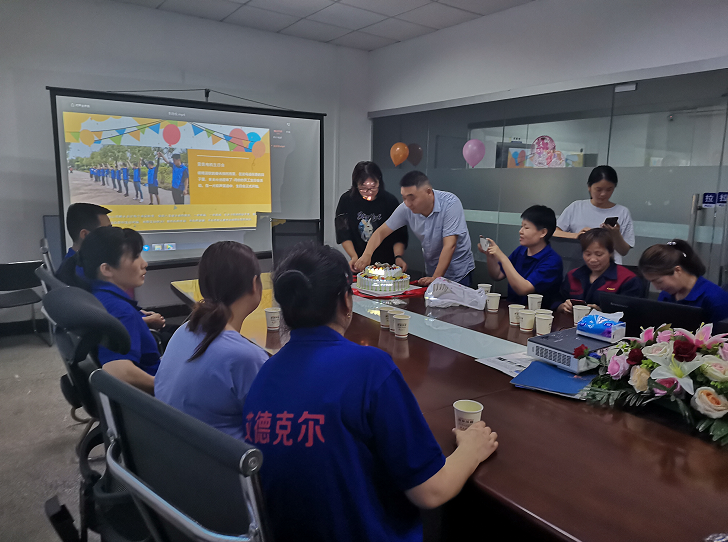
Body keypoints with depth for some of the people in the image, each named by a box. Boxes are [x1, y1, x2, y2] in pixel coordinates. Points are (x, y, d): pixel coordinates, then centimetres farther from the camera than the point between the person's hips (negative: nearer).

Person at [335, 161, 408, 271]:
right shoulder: (347, 200, -5)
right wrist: (354, 257, -16)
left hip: (387, 262, -1)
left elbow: (399, 236, -4)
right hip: (360, 262, 1)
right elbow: (344, 235, -3)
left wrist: (398, 257, -20)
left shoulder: (390, 201, -6)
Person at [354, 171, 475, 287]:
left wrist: (435, 278, -34)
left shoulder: (450, 203, -24)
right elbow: (381, 232, -5)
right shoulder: (406, 208, -12)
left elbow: (449, 246, -29)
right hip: (431, 271, 4)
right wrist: (367, 254, -23)